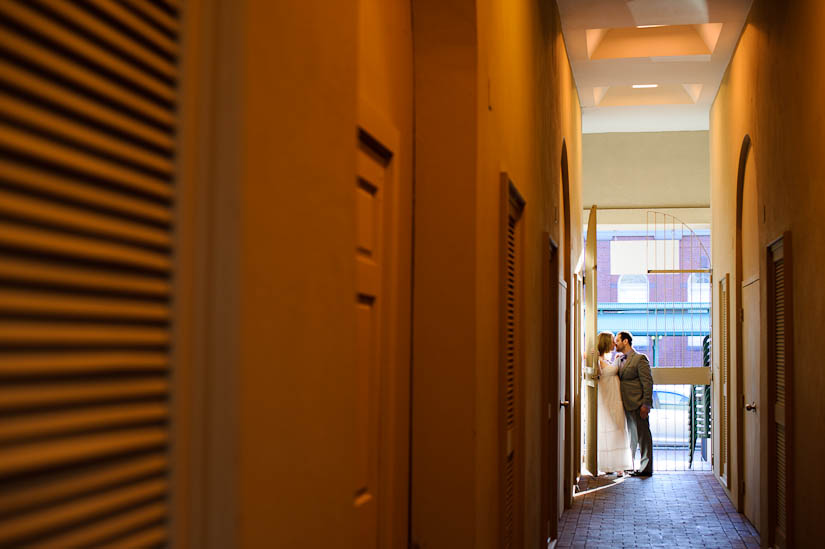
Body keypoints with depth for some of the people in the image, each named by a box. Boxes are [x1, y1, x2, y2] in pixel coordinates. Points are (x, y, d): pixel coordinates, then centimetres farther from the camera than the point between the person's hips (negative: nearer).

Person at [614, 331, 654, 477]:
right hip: (624, 405, 8)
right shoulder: (617, 360, 16)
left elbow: (647, 382, -11)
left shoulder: (640, 358, -7)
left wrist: (646, 404, -17)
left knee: (642, 436, -1)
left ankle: (646, 468, 4)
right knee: (629, 437, 14)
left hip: (637, 405, -7)